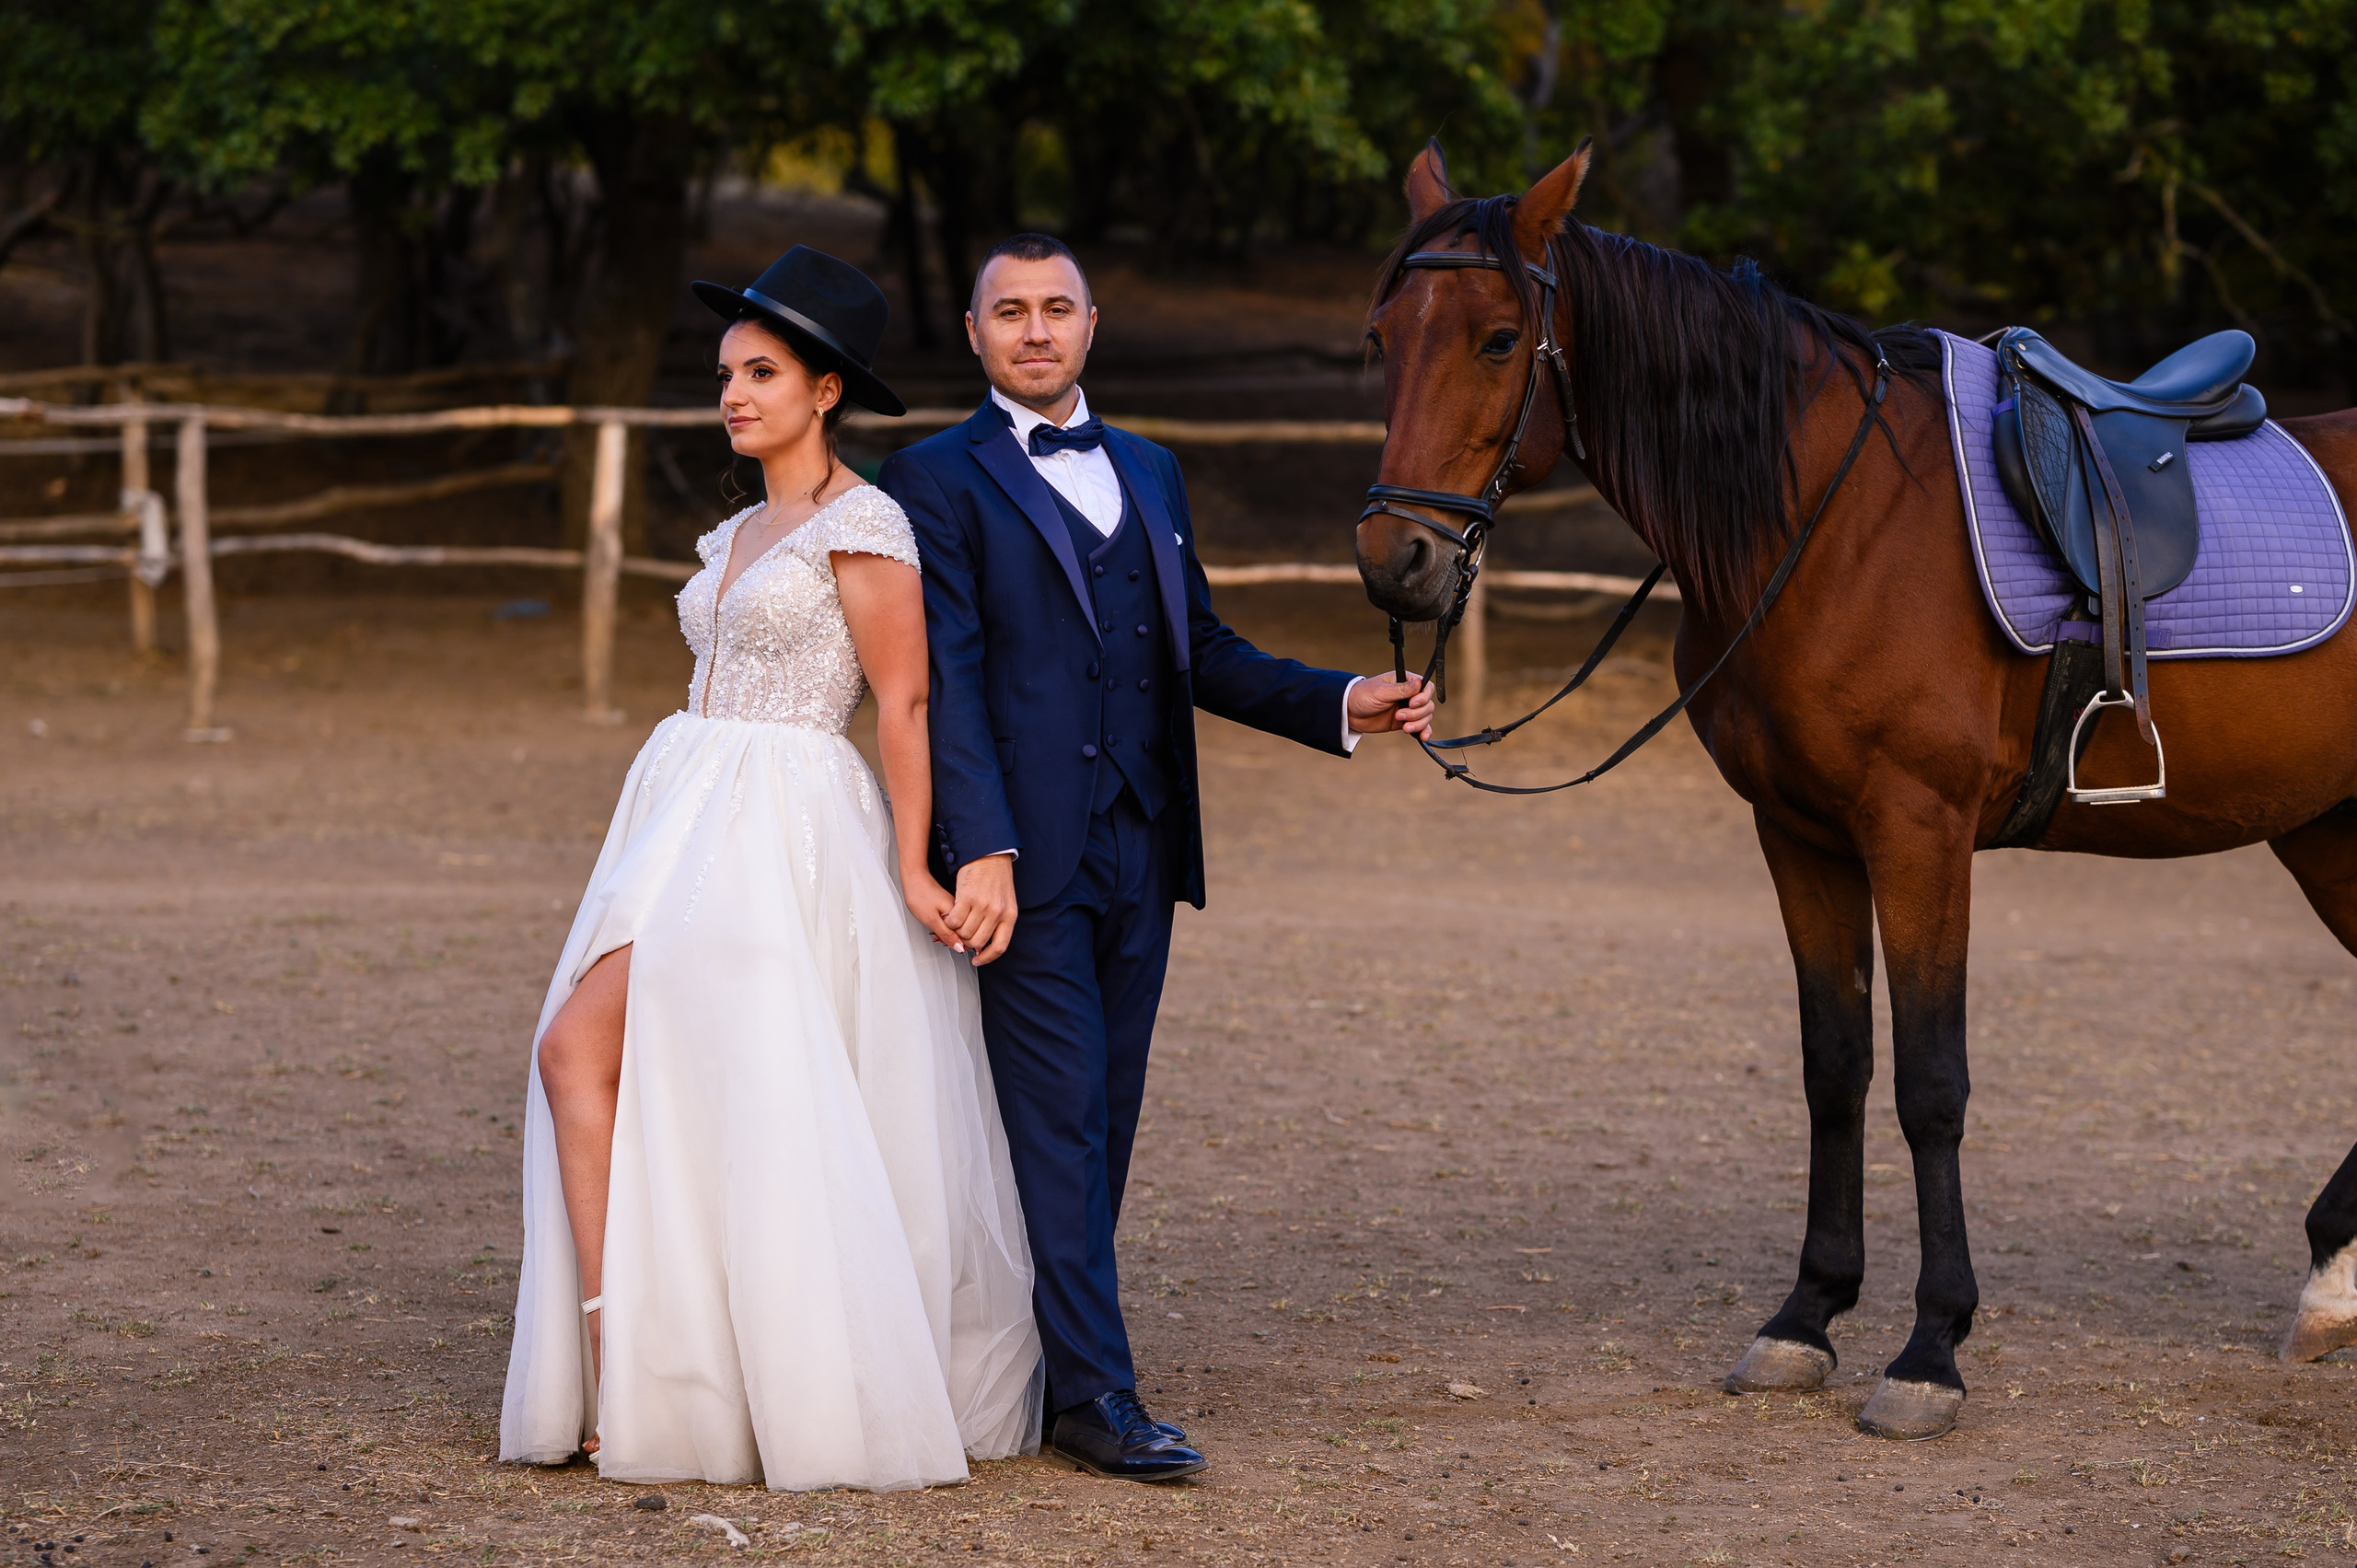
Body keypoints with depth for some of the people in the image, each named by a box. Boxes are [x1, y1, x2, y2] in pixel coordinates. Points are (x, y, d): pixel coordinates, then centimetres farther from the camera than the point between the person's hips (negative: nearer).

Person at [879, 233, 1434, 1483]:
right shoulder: (938, 481, -1)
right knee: (1058, 1115, -7)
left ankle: (1039, 1355, 16)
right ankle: (1093, 1394, -6)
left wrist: (1342, 705, 5)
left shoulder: (1149, 473, 19)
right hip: (1026, 852, -6)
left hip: (1139, 850, 6)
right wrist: (980, 850, -21)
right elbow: (945, 683, -10)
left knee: (1103, 1118, 8)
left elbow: (1202, 653, 19)